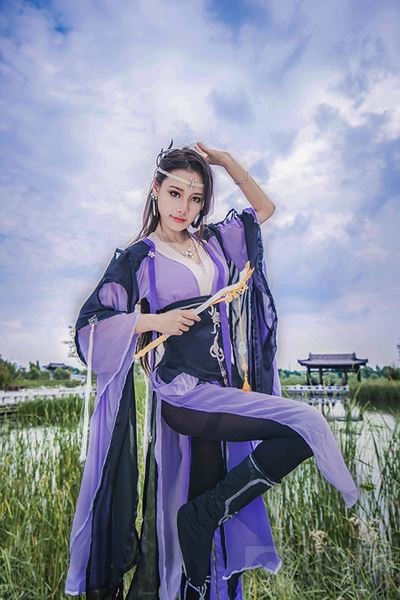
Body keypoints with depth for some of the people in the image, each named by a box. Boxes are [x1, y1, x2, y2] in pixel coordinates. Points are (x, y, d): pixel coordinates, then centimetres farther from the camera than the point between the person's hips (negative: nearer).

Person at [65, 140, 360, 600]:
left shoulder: (213, 242, 12)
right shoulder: (137, 258, -1)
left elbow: (264, 209, 22)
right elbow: (89, 325, -4)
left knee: (204, 508, 12)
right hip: (181, 389, -5)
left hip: (220, 387, 6)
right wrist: (156, 320, -15)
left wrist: (226, 162, 12)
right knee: (304, 425, -17)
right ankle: (204, 514, -4)